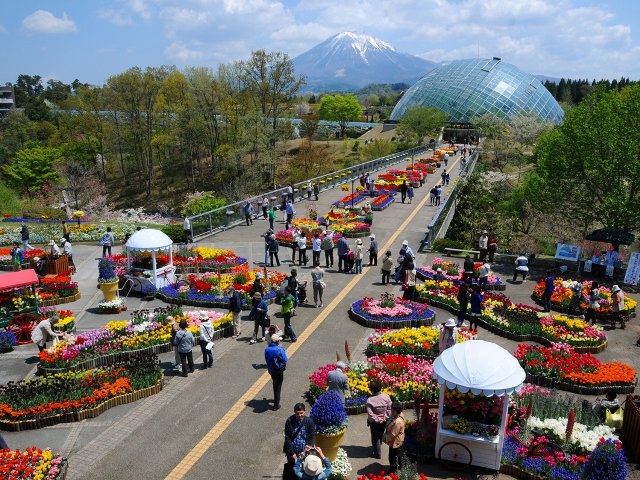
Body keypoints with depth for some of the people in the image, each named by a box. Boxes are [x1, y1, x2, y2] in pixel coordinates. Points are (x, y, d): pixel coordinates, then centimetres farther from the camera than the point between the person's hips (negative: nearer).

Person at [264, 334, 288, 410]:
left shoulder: (267, 349, -7)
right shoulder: (279, 350, -24)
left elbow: (266, 360, 3)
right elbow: (285, 360, -19)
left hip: (270, 370, 6)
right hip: (279, 370, -5)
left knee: (275, 385, 27)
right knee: (278, 387, 5)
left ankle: (276, 399, 47)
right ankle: (276, 405, 7)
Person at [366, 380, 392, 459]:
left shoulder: (370, 400, -24)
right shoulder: (386, 397, -17)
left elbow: (370, 413, -25)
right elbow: (389, 409, -12)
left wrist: (377, 419, -13)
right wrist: (385, 418, -3)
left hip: (374, 422, -3)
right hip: (384, 421, 4)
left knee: (375, 437, 17)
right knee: (381, 435, 29)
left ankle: (378, 453, 27)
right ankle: (378, 446, 52)